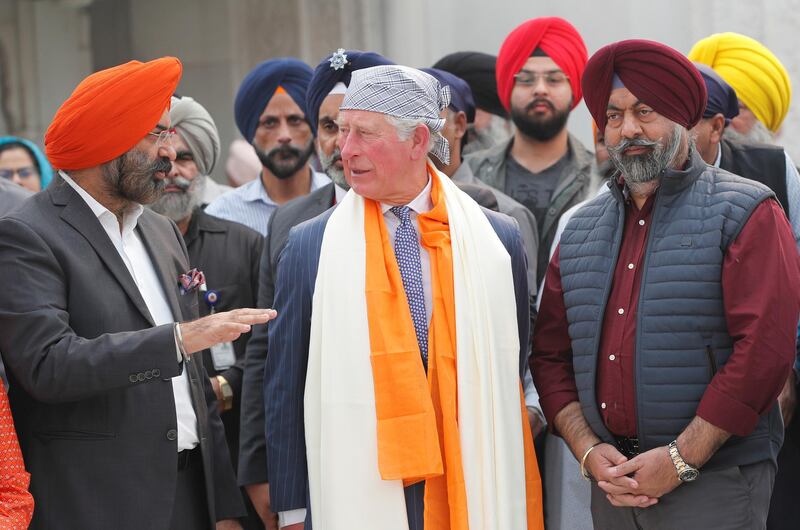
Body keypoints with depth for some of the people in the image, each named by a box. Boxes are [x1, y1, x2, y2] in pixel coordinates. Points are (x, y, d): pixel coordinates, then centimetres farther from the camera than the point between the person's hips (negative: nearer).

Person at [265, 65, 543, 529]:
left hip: (473, 490, 1)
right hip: (357, 493, 0)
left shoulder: (497, 239, 3)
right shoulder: (310, 246, 2)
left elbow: (512, 372, 9)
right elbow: (285, 388, 3)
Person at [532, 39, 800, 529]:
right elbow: (551, 355, 13)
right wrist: (588, 451, -3)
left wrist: (681, 460, -16)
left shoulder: (746, 214, -4)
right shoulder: (581, 231, 13)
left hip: (714, 486, -5)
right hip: (613, 484, 5)